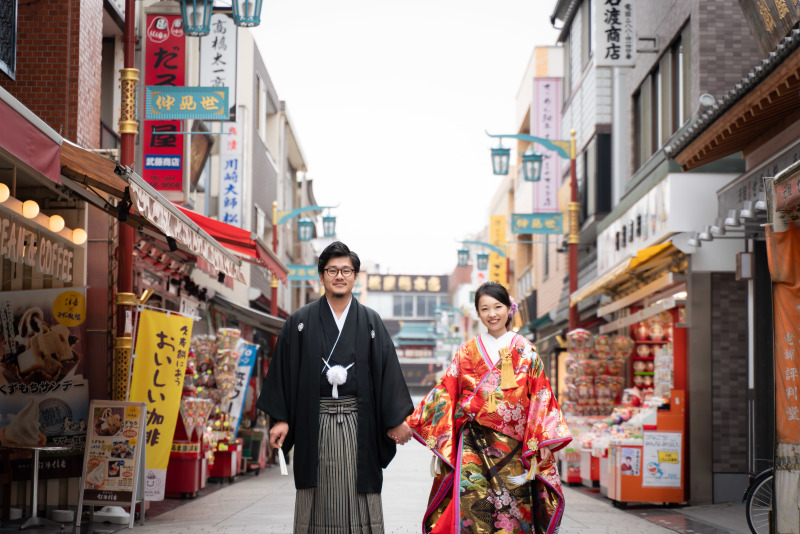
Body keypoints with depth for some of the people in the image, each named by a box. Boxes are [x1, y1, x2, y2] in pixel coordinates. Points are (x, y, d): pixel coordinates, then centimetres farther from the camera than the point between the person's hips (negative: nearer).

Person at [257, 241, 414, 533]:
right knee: (317, 500, 2)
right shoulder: (301, 322, 7)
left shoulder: (371, 322, 9)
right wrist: (280, 418, -4)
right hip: (315, 423, 0)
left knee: (360, 498, -1)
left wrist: (396, 420, 0)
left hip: (358, 422, 0)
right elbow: (283, 369, 5)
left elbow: (388, 370, 6)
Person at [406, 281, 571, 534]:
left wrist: (544, 442, -3)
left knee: (510, 507, -4)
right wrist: (410, 424, 3)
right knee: (470, 500, -15)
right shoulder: (467, 351, 10)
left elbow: (540, 396, 5)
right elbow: (445, 392, 10)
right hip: (473, 444, 0)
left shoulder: (524, 350, 8)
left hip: (511, 444, 0)